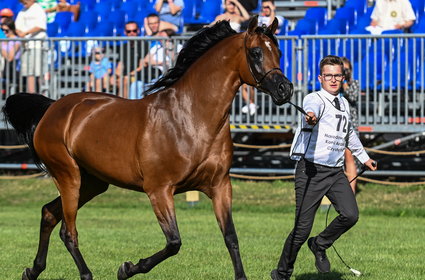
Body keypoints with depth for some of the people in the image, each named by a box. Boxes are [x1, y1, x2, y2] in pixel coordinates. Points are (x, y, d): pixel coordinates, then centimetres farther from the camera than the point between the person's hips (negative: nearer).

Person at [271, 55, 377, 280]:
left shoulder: (343, 104, 16)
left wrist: (363, 157, 46)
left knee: (350, 215, -16)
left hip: (336, 172, 6)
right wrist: (311, 116, -57)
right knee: (302, 229, -7)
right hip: (311, 170, -6)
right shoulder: (314, 99, -6)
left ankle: (320, 245, 12)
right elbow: (312, 108, -33)